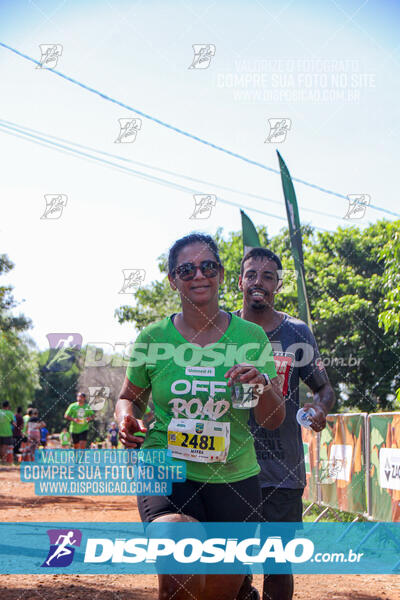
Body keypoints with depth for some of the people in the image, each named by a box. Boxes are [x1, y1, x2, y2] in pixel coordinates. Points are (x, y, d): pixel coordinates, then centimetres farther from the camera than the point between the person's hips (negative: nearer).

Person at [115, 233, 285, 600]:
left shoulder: (251, 336, 2)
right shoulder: (154, 338, 0)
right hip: (166, 472, -2)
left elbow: (275, 420, 4)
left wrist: (262, 386, -17)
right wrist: (127, 419, -7)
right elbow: (130, 398, 16)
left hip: (235, 478, 2)